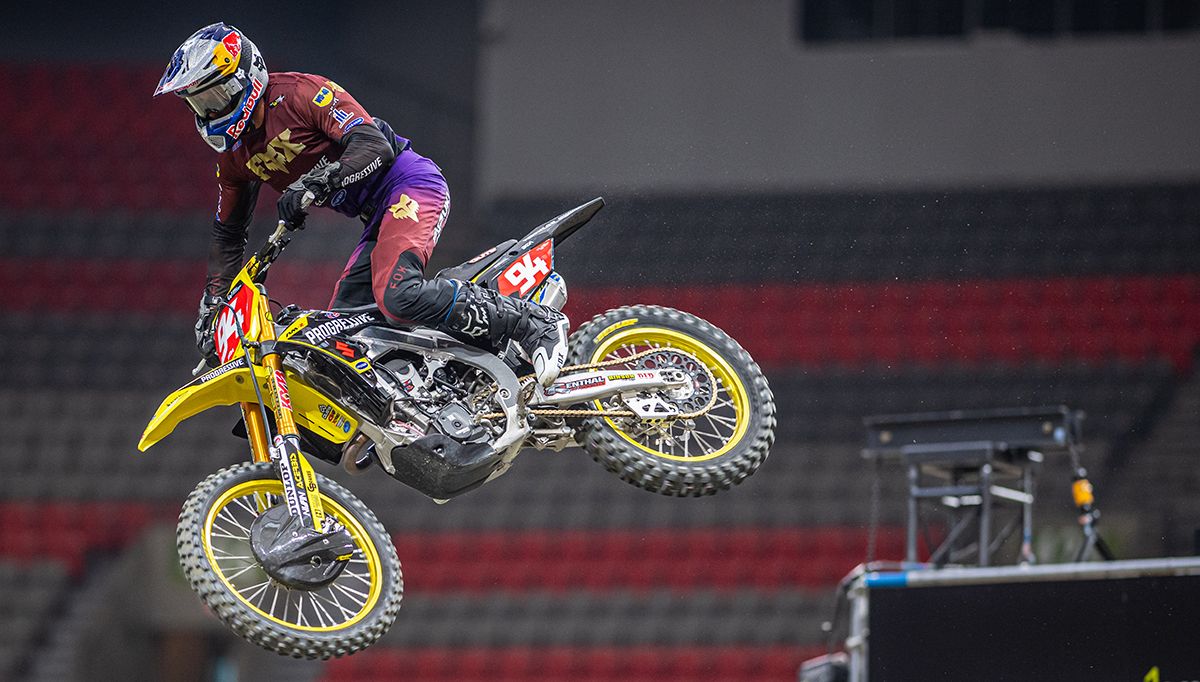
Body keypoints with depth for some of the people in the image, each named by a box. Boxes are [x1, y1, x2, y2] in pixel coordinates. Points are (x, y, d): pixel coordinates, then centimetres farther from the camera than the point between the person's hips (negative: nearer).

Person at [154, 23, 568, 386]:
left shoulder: (300, 93, -14)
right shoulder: (233, 153, 12)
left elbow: (374, 145, -24)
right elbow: (228, 234, 23)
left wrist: (312, 184, -35)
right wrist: (211, 307, 14)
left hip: (409, 184, -10)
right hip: (378, 219, 10)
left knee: (398, 296, -32)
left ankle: (534, 323, -24)